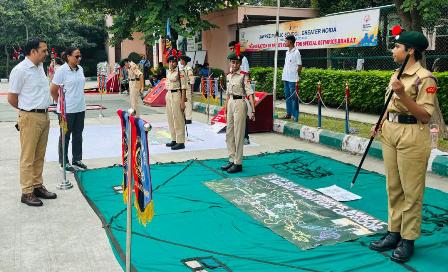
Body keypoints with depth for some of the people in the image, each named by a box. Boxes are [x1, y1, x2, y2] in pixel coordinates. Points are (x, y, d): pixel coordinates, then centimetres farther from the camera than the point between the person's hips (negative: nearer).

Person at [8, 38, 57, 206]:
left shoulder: (40, 67, 11)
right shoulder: (20, 70, -14)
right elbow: (11, 98, -9)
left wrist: (44, 107, 15)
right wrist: (28, 110, 5)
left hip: (44, 116, 8)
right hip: (30, 118, -8)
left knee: (39, 156, 14)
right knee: (28, 157, -1)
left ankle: (38, 186, 24)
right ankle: (27, 193, 5)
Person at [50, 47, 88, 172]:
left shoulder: (80, 69, 6)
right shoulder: (61, 70, -13)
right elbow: (53, 90, -9)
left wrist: (79, 100, 15)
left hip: (80, 108, 6)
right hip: (66, 110, -6)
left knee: (78, 134, 14)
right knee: (65, 136, 6)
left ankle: (77, 159, 26)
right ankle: (64, 162, 17)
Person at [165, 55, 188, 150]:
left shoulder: (180, 72, -11)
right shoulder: (168, 72, 12)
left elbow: (183, 88, -13)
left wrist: (182, 102, -17)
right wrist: (166, 96, 17)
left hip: (177, 95, -8)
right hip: (169, 95, 8)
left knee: (178, 119, -5)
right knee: (170, 119, 12)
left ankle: (181, 142, 1)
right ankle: (174, 140, 22)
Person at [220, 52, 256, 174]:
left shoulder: (243, 76, -11)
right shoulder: (229, 76, 10)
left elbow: (250, 94, -17)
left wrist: (253, 111, -24)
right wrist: (225, 110, 21)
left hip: (239, 104, -8)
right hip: (230, 103, 8)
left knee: (238, 134, -3)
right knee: (229, 133, 13)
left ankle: (238, 163, 5)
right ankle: (232, 160, 24)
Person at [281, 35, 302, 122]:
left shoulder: (296, 52, -10)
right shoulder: (287, 52, 15)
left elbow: (299, 66, -9)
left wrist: (297, 77, -9)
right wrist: (284, 75, 15)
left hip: (292, 79, -8)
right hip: (286, 78, 9)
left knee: (294, 97, -5)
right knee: (287, 96, 12)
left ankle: (295, 116, -1)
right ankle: (288, 114, 20)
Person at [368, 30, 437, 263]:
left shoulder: (424, 78, -12)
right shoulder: (396, 76, 12)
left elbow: (425, 116, -18)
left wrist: (403, 94, -26)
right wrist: (380, 124, 7)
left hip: (413, 136, -8)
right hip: (390, 133, 8)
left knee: (411, 191, 1)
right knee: (393, 187, 13)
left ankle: (408, 239, 12)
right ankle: (394, 233, 25)